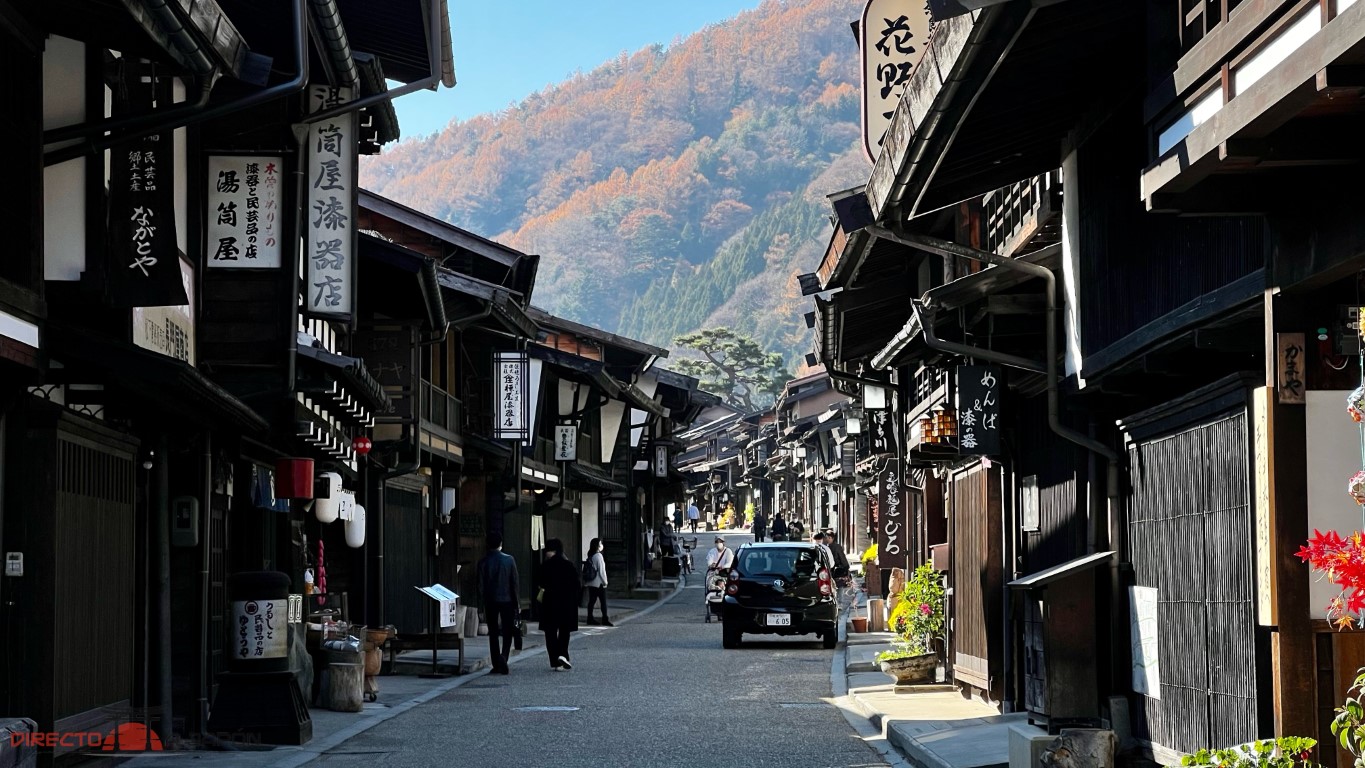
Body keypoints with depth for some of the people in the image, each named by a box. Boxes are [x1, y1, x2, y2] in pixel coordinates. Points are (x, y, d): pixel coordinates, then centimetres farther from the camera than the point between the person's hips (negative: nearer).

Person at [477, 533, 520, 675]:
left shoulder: (483, 562, -4)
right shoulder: (509, 560, -5)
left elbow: (481, 585, -2)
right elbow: (514, 583, -3)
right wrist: (517, 603, 3)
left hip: (490, 601, 1)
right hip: (507, 600, -1)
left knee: (493, 634, 9)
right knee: (507, 632, 5)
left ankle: (496, 665, 7)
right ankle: (503, 656, -19)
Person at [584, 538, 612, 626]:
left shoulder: (590, 556, 9)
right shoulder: (598, 556, -14)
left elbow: (586, 571, 11)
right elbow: (601, 570, -15)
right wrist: (605, 581, -6)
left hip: (590, 582, 8)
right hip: (599, 583, -8)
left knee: (592, 600, 9)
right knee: (603, 601, -3)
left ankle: (590, 619, 10)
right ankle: (605, 620, -5)